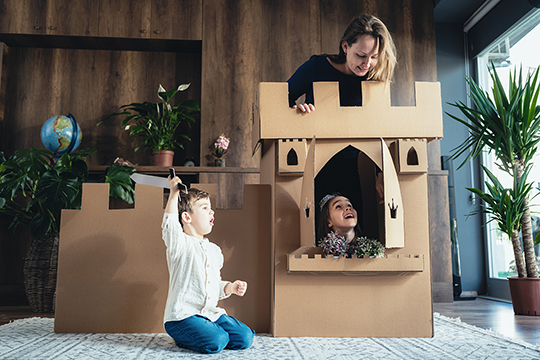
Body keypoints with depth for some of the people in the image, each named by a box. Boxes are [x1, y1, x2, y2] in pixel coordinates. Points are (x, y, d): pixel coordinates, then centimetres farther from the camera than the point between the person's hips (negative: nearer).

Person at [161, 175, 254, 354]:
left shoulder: (215, 250, 16)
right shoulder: (180, 244, -6)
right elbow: (169, 224, -28)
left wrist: (230, 287, 3)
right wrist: (174, 194, -24)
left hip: (211, 313, 7)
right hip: (182, 316, -7)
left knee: (245, 337, -6)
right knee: (217, 341, -27)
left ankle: (201, 334, 11)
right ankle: (184, 338, 2)